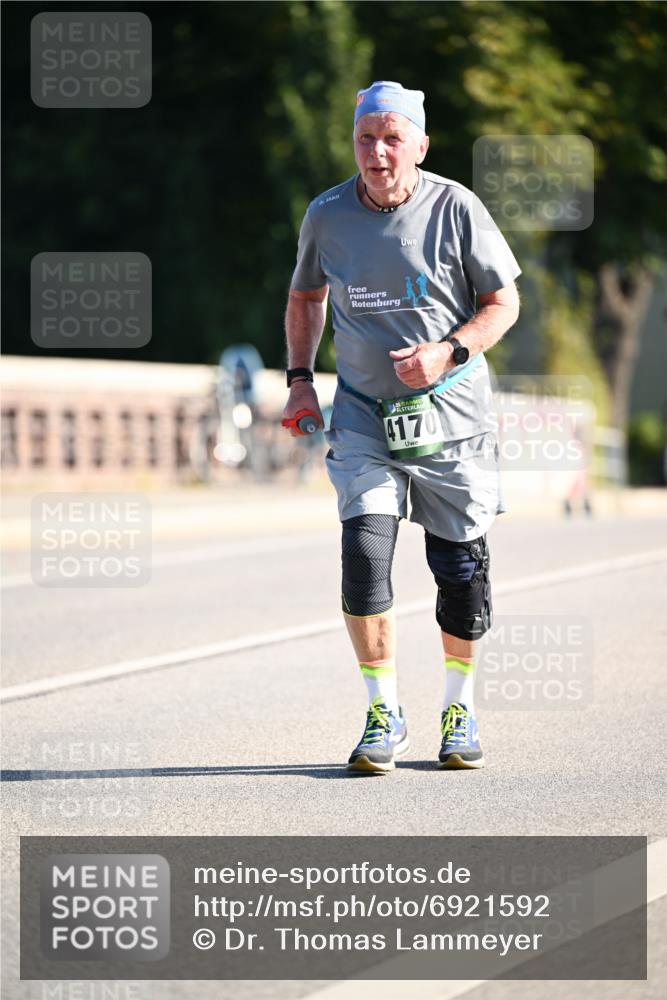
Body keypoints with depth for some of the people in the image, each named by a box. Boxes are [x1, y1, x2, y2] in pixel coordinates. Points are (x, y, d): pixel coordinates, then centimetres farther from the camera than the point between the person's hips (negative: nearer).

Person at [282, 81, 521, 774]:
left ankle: (458, 710, 24)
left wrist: (447, 352, -18)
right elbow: (305, 297, 17)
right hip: (363, 414, 1)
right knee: (364, 553, -14)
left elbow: (503, 304, -2)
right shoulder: (326, 215, 0)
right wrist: (299, 378, 6)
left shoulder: (456, 209, -8)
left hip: (451, 412, -1)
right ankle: (383, 716, -2)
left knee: (461, 569, 4)